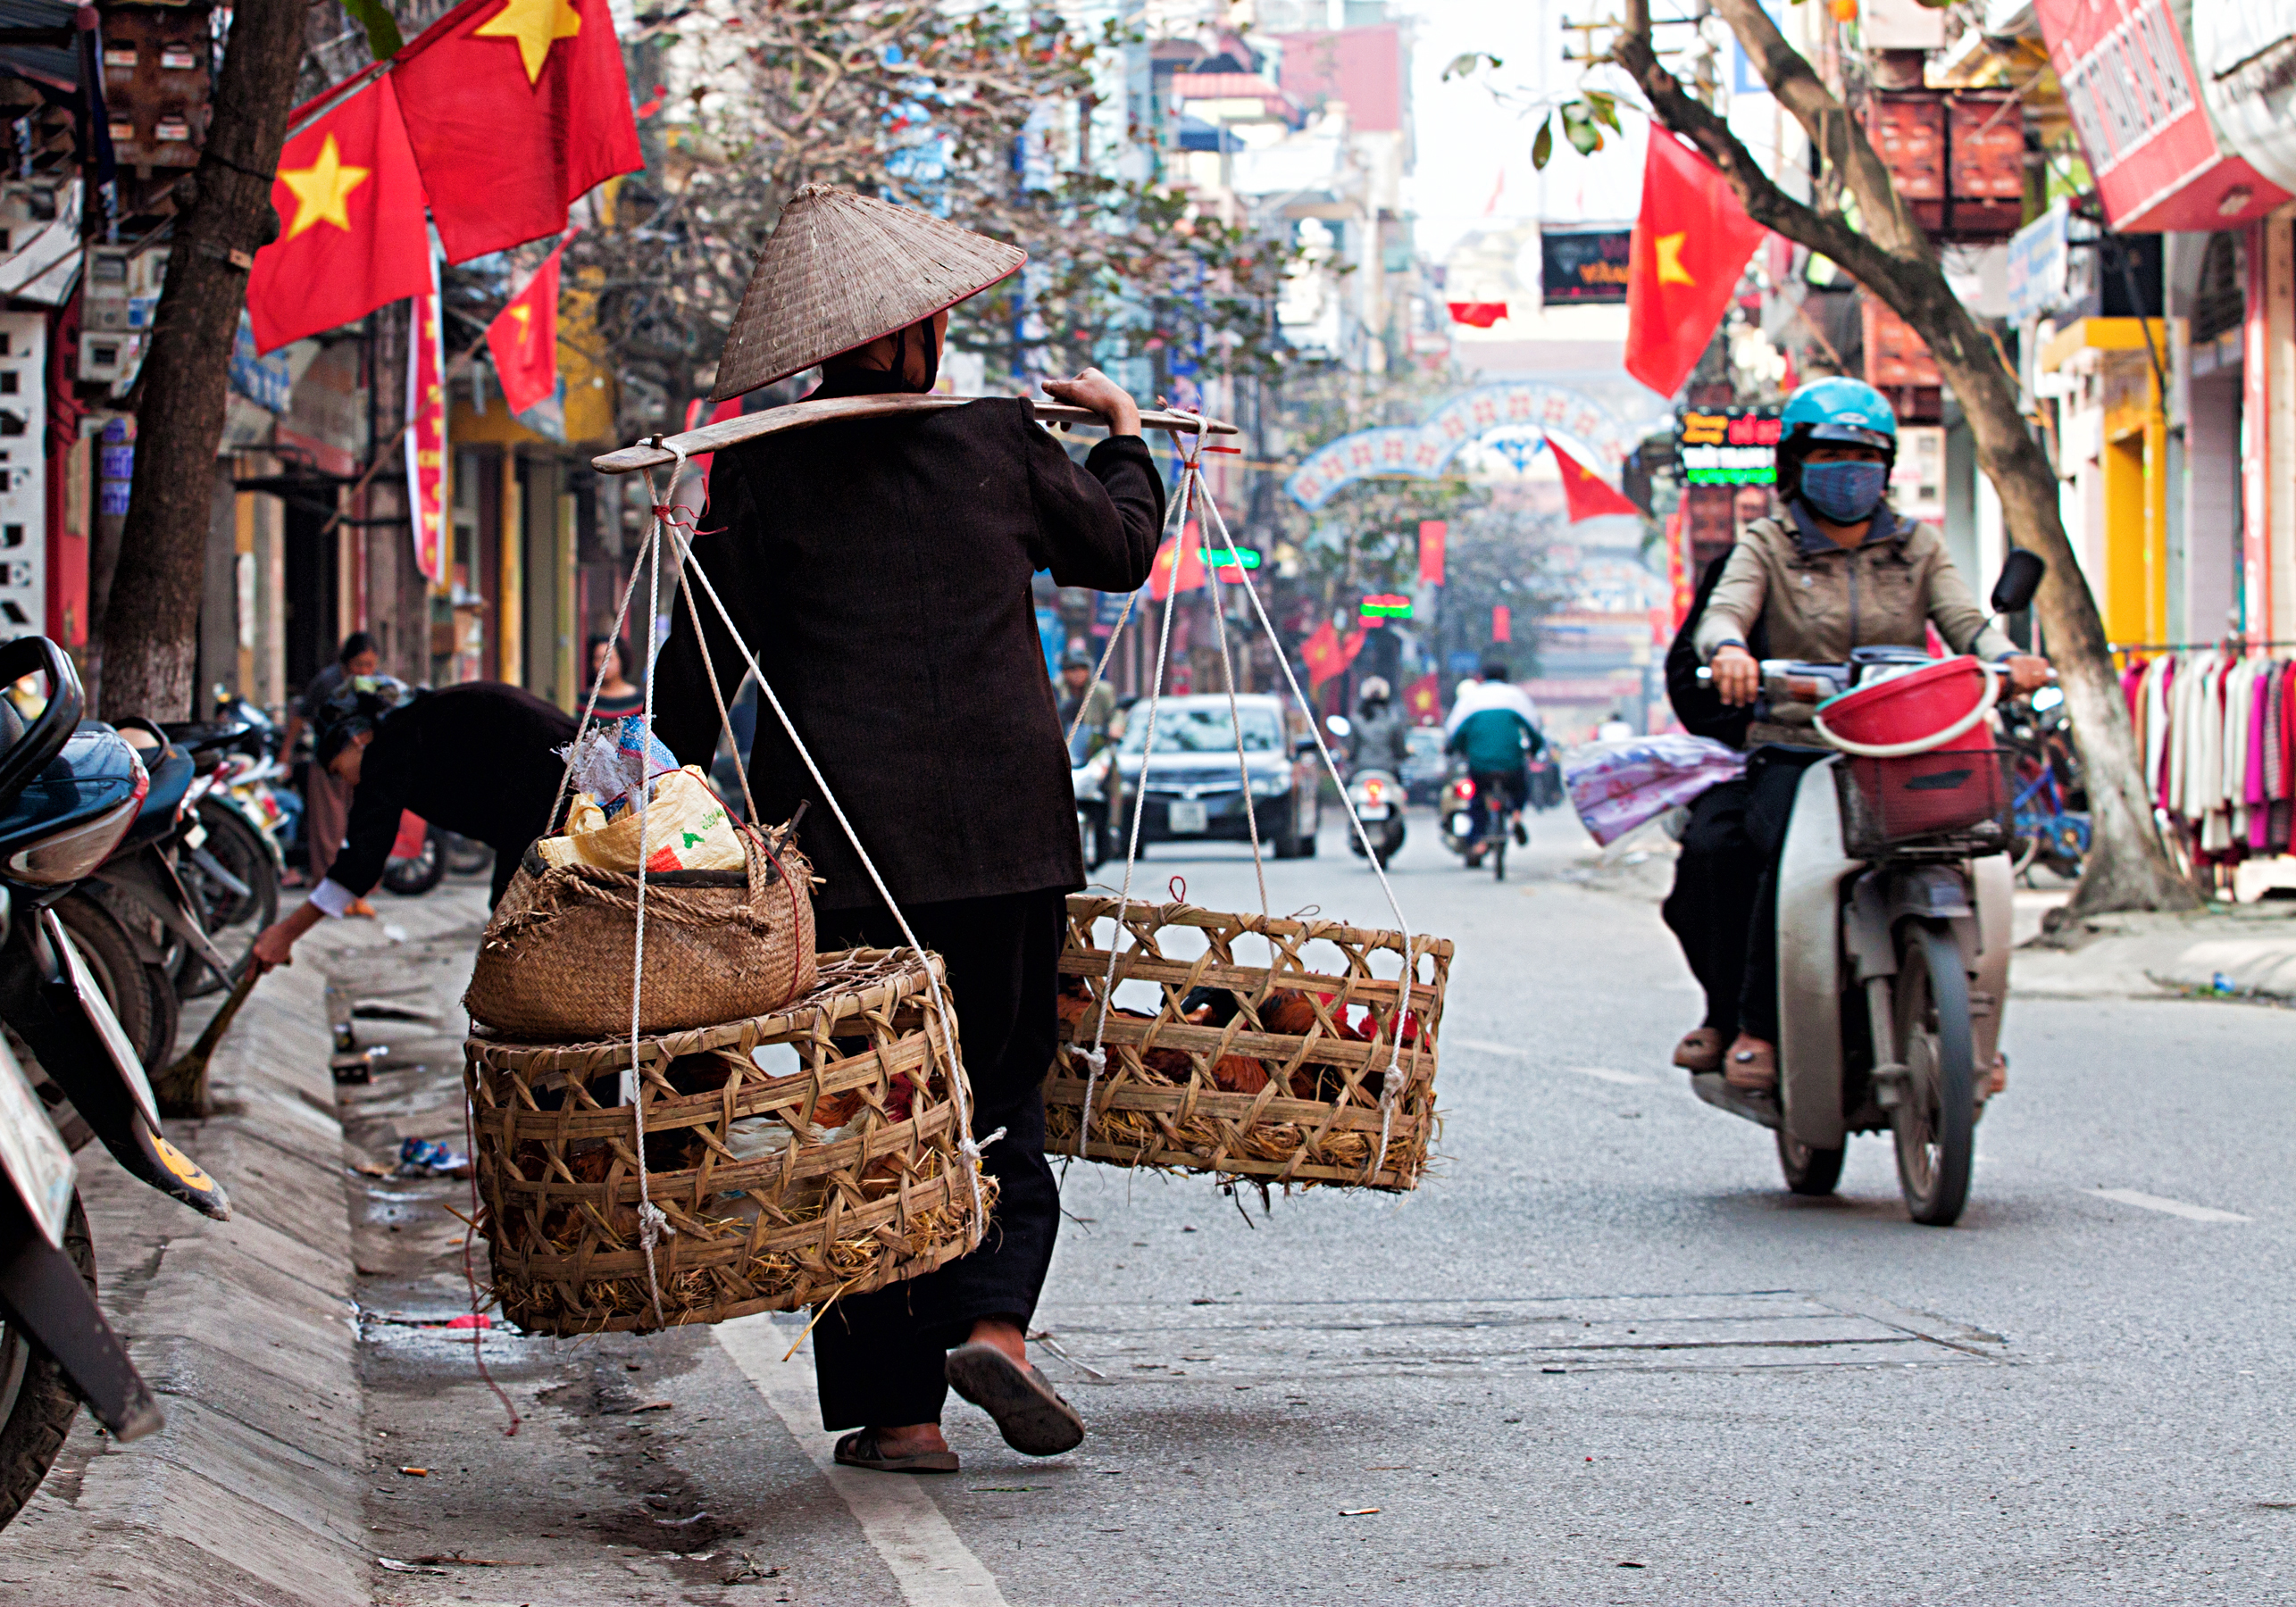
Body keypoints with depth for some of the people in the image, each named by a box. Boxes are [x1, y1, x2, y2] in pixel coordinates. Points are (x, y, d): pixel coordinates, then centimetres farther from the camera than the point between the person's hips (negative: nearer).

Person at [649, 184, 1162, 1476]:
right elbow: (1121, 549, 20)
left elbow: (703, 663, 1)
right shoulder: (1004, 447, 2)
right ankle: (994, 1314, -9)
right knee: (1003, 1085, 14)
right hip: (1006, 829, 1)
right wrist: (1126, 435, 37)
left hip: (842, 835, 0)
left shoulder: (760, 475, -1)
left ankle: (897, 1407, 5)